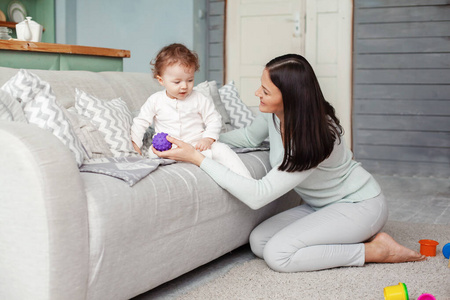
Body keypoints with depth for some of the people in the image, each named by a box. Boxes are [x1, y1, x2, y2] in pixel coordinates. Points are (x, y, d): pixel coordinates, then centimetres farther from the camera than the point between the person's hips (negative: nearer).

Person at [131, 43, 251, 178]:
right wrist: (135, 144, -2)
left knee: (222, 149, -23)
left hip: (197, 144, 0)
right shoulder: (155, 101, 2)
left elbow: (214, 120, 4)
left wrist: (208, 139, -12)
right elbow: (141, 122, 9)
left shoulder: (199, 99, 0)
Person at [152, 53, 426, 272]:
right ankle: (355, 236, 5)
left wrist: (197, 158, -37)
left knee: (278, 254, -22)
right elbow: (250, 136, 13)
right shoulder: (274, 113, -12)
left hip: (359, 204, -8)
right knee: (258, 241, -5)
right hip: (320, 205, 9)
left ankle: (377, 249, -9)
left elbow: (257, 196, -38)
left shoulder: (316, 139, -35)